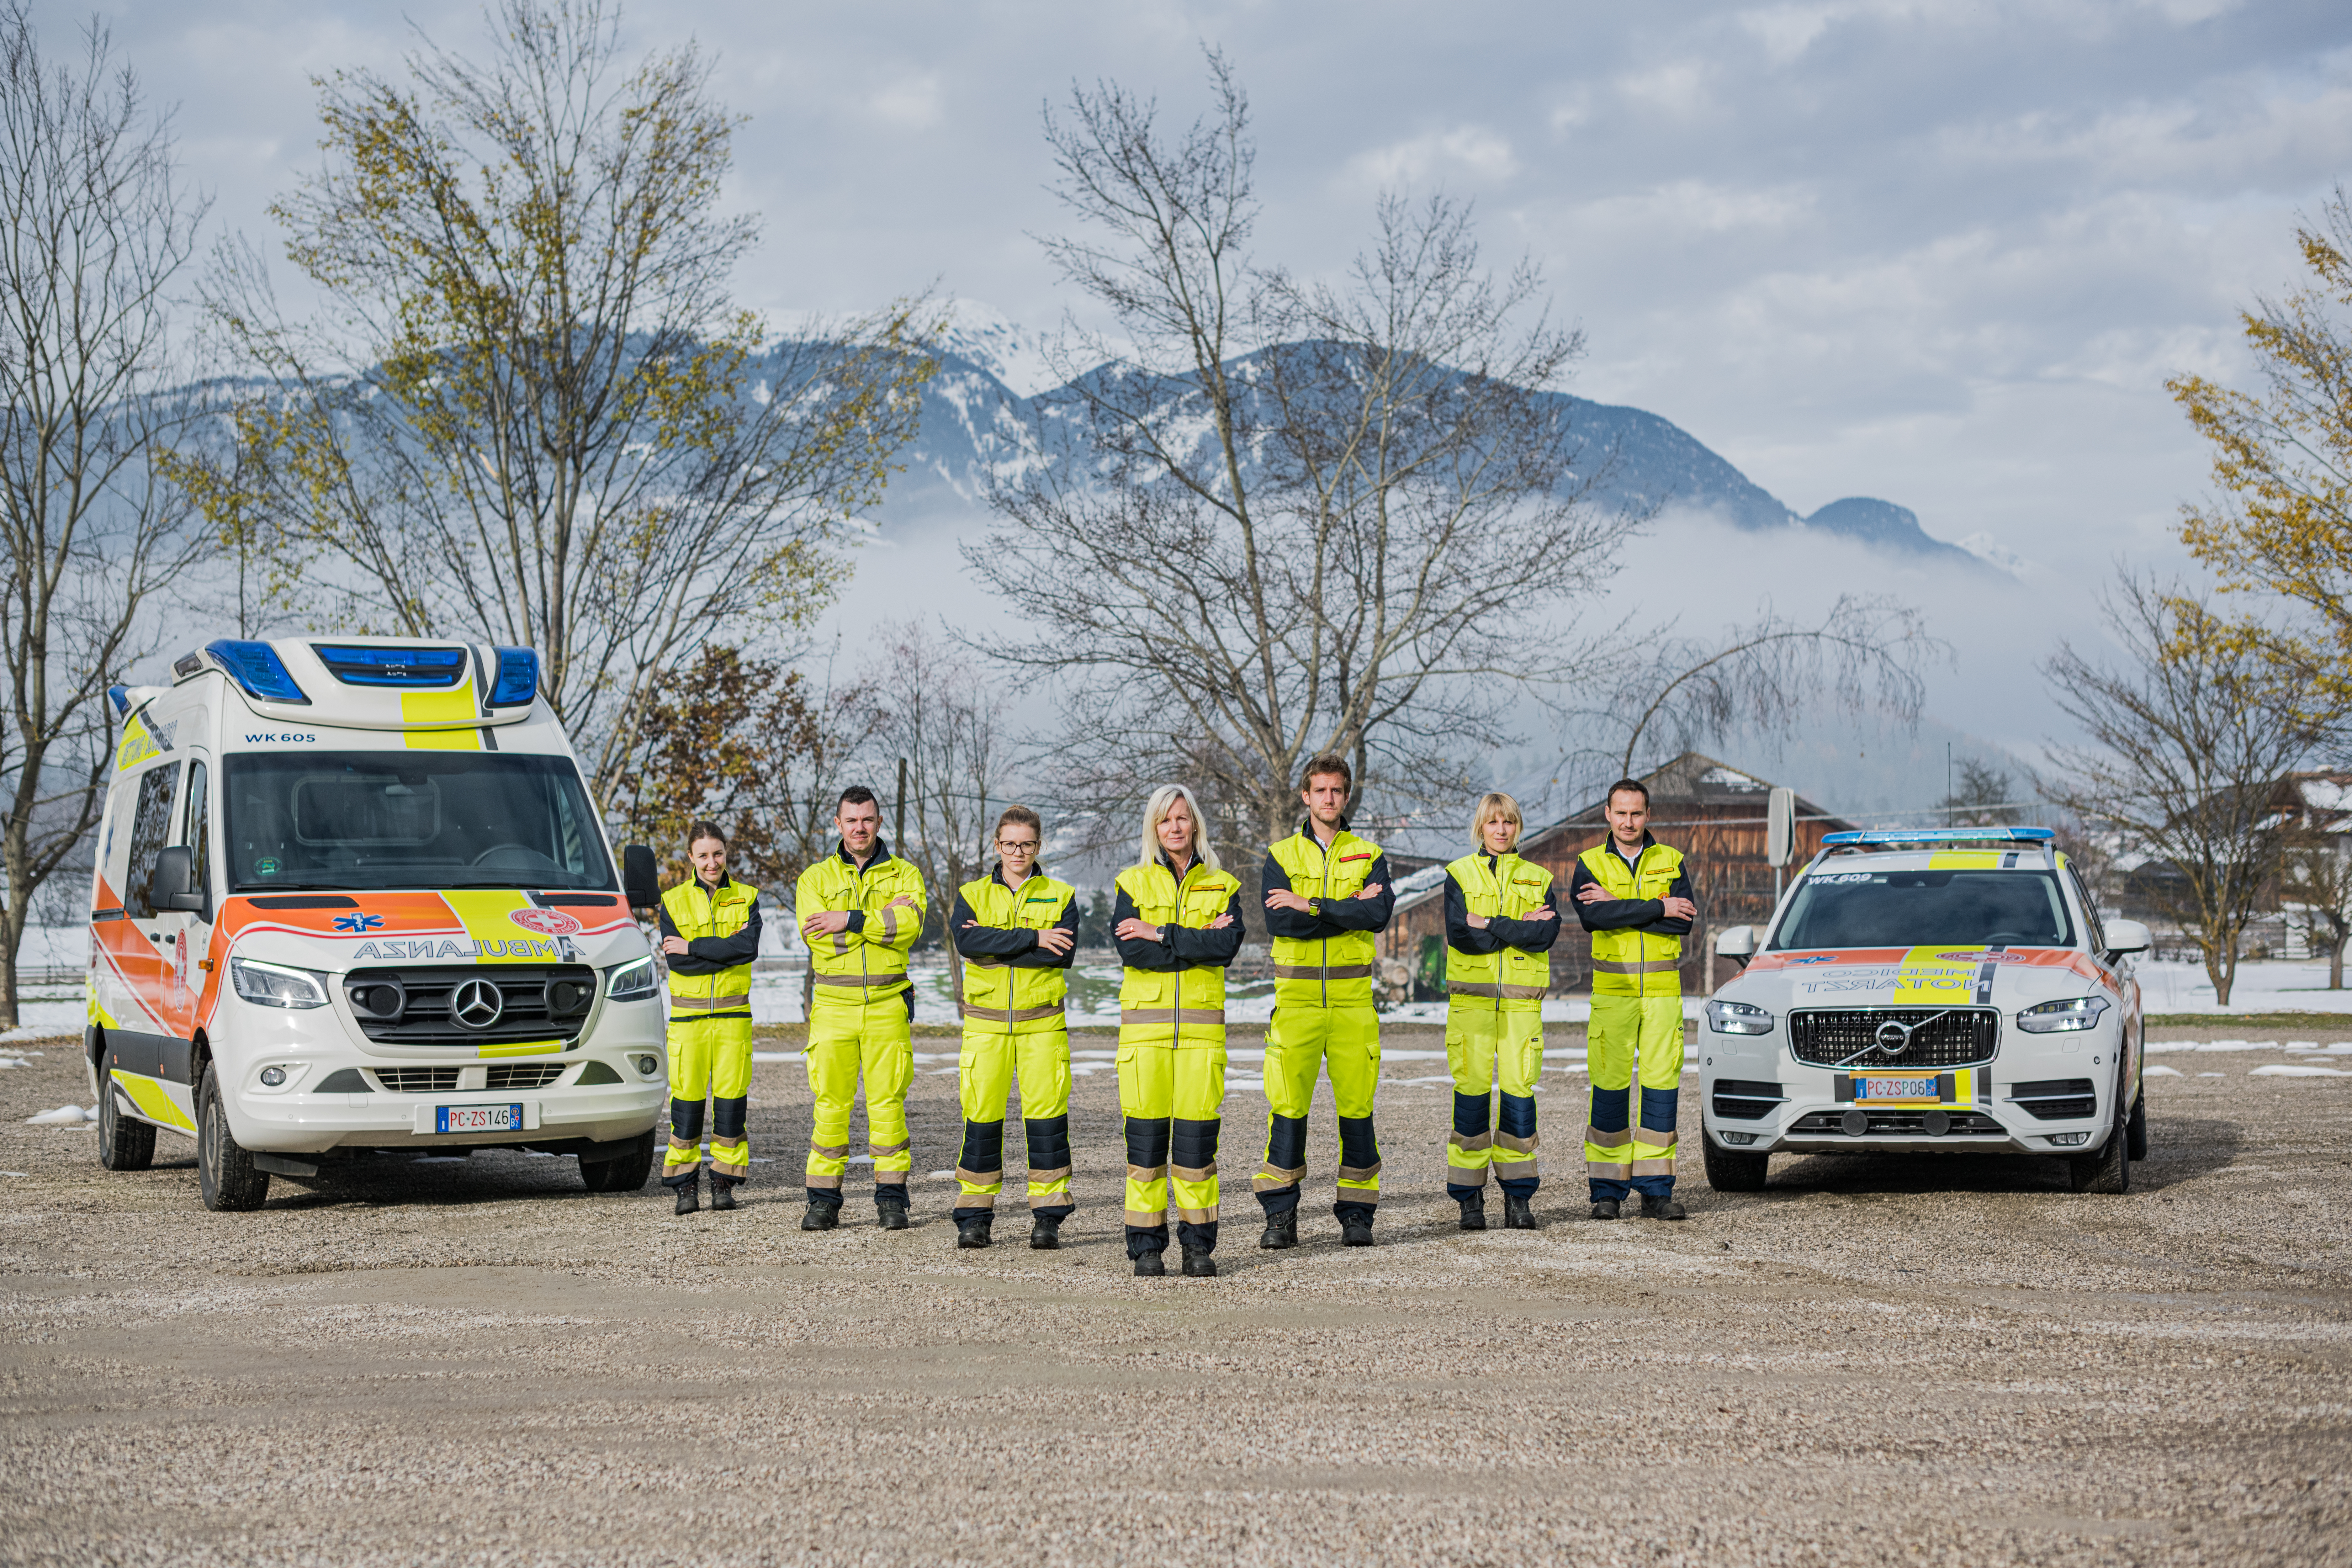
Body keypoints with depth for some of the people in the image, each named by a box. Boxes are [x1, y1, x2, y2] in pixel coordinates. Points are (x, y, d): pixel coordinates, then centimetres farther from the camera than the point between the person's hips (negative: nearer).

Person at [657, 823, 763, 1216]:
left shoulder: (745, 898, 7)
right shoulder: (674, 901, 4)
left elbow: (748, 948, -11)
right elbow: (675, 961, -9)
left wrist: (694, 948, -13)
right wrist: (726, 950, -13)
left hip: (733, 1011, 1)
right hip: (688, 1012, -1)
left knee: (731, 1095, 0)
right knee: (687, 1096, -3)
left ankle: (724, 1182, 7)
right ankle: (686, 1185, 3)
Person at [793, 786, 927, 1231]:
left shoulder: (904, 874, 9)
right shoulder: (816, 878, 9)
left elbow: (910, 925, -11)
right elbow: (820, 937, -8)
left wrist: (850, 920, -17)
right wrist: (883, 916, -10)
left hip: (888, 1006, 0)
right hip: (833, 1006, 0)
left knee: (887, 1102, -1)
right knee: (830, 1103, -1)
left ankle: (891, 1199, 5)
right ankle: (824, 1200, 5)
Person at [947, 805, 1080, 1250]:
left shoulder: (1061, 896, 7)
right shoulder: (972, 895, 9)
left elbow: (1064, 954, -10)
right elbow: (967, 941, -12)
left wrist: (996, 946, -12)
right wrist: (1032, 938, -17)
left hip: (1042, 1022, 0)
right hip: (986, 1022, 0)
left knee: (1046, 1114, -3)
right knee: (982, 1116, -1)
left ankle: (1048, 1217, 4)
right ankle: (975, 1216, 8)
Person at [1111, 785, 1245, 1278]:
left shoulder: (1222, 886, 11)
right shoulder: (1134, 882, 9)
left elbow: (1228, 944, -8)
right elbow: (1130, 948, -8)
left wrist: (1163, 935, -12)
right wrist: (1197, 943, -10)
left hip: (1202, 1022, 0)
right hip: (1145, 1020, 0)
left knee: (1198, 1133, -2)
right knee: (1146, 1132, -3)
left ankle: (1199, 1246, 6)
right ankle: (1147, 1247, 3)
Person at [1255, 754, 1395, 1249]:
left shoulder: (1369, 855, 9)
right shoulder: (1281, 856, 8)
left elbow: (1379, 914, -10)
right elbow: (1279, 922, -9)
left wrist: (1312, 906, -13)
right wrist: (1350, 909, -10)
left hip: (1353, 998, 1)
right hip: (1296, 997, -1)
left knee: (1356, 1105, 1)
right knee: (1288, 1106, -5)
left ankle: (1356, 1213, 9)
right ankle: (1280, 1214, 2)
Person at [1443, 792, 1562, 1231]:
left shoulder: (1538, 879, 13)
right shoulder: (1459, 875, 8)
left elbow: (1546, 935, -6)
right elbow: (1459, 935, -8)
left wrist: (1490, 925, -11)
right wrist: (1519, 928, -9)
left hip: (1521, 999, 1)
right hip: (1471, 997, -1)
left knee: (1519, 1091, -4)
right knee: (1472, 1091, -4)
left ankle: (1518, 1196, 2)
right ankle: (1469, 1198, 1)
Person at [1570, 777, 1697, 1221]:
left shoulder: (1670, 862, 9)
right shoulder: (1590, 864, 6)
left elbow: (1684, 921, -7)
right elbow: (1593, 917, -14)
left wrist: (1619, 907, -11)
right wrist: (1658, 908, -14)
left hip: (1663, 989, 1)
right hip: (1612, 989, -1)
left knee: (1661, 1085, -1)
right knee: (1610, 1087, -3)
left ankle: (1656, 1189, 3)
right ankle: (1607, 1190, 3)